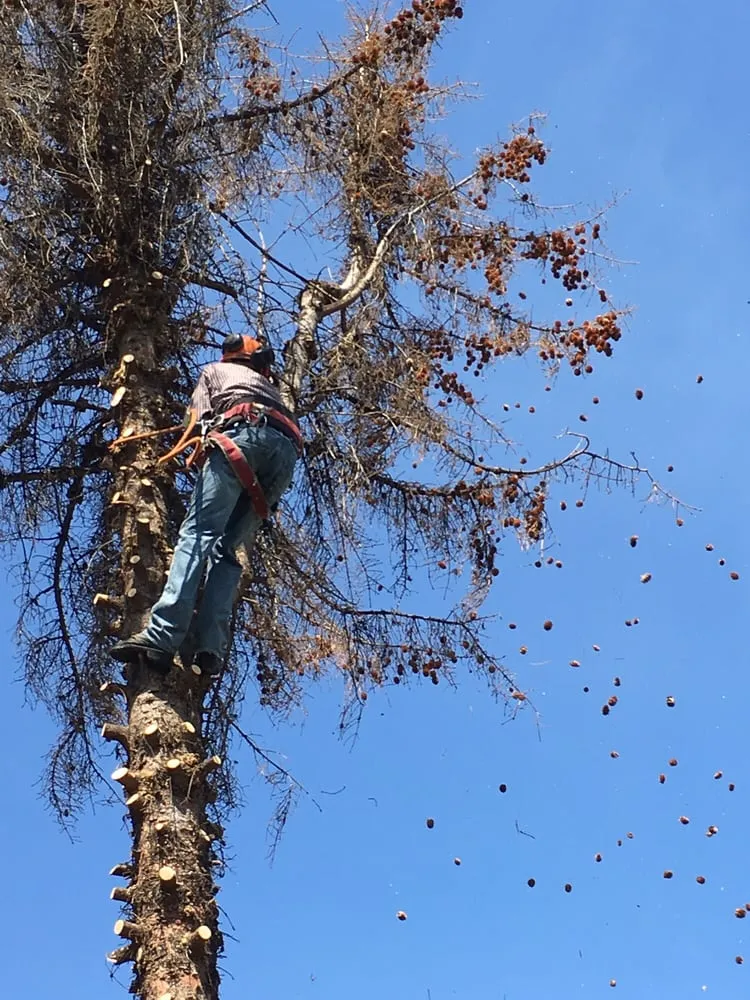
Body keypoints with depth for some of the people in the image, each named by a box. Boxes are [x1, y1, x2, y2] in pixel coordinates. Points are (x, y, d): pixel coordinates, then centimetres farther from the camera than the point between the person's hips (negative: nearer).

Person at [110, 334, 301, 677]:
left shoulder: (215, 370, 34)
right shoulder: (269, 386, 46)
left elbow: (199, 420, 16)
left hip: (242, 431, -4)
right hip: (287, 448, 4)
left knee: (198, 533, -16)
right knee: (226, 547, 3)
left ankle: (161, 638, -33)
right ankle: (210, 647, -17)